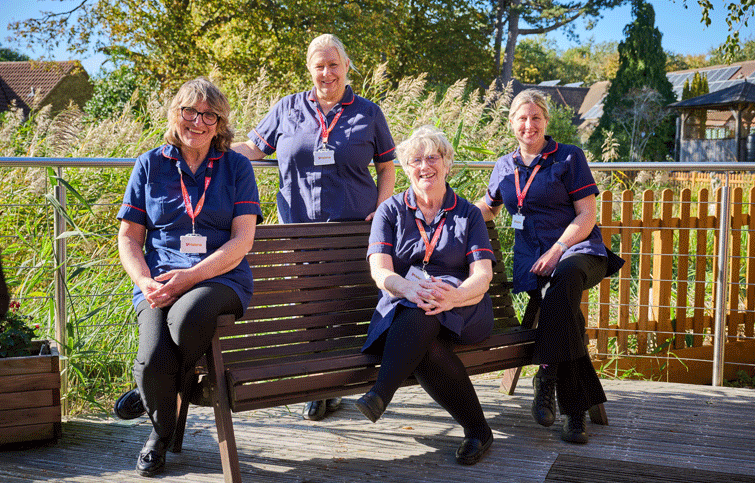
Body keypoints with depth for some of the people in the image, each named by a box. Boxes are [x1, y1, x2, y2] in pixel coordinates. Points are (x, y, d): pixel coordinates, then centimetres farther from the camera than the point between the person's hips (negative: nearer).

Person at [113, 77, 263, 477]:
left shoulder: (236, 167, 9)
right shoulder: (150, 165, 13)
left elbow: (242, 240, 0)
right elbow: (129, 237, 12)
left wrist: (190, 277, -14)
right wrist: (146, 282, -8)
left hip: (221, 278, -1)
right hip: (159, 280, 1)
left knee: (188, 317, -37)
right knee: (154, 360, -27)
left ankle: (155, 391, -2)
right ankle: (161, 432, 10)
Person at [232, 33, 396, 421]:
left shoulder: (368, 113, 7)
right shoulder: (287, 109, 8)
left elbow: (387, 167, 13)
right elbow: (253, 148, 14)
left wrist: (382, 209, -1)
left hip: (353, 228, -1)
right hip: (299, 229, 1)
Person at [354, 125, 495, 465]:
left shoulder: (468, 214, 13)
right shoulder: (390, 211, 13)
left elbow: (482, 274, -1)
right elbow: (381, 271, -2)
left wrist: (452, 296, -27)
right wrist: (412, 290, -27)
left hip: (462, 312, -1)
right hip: (402, 311, 1)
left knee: (424, 311, -37)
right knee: (426, 347, -35)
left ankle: (381, 392, -45)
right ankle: (477, 429, -25)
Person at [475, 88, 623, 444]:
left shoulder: (569, 157, 6)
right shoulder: (504, 167, 19)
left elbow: (586, 215, -1)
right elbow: (487, 208, 35)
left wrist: (557, 250, -16)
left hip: (578, 249, -2)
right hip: (531, 260, 2)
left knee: (564, 278, -41)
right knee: (565, 312, -31)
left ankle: (547, 377, -30)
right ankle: (574, 408, -28)